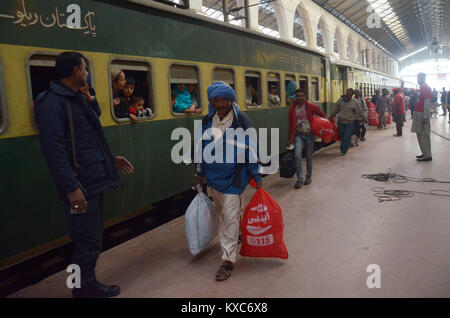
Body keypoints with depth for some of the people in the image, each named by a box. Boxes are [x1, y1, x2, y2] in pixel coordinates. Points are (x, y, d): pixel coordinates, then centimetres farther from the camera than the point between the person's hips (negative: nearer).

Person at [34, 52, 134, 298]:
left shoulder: (78, 99, 17)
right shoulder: (52, 103, -14)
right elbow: (54, 149, -21)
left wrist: (110, 158, 22)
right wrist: (71, 187, -24)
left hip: (95, 181, 10)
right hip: (80, 186, -10)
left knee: (92, 239, 19)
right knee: (88, 241, 0)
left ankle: (89, 285, 34)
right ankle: (85, 289, 20)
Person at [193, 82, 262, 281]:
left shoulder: (241, 120, -10)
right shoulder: (207, 121, 3)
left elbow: (250, 149, -7)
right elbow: (200, 148, 12)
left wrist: (256, 177, -4)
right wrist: (199, 174, 15)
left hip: (233, 177, -5)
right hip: (212, 175, 5)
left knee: (230, 216, -4)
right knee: (222, 212, 20)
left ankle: (228, 260, 5)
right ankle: (235, 235, 47)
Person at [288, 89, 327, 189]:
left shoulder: (311, 107, -5)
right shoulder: (292, 108, 1)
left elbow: (322, 115, 6)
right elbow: (290, 125, 9)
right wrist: (290, 139, 10)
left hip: (309, 135, 0)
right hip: (298, 135, 1)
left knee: (309, 157, 10)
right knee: (297, 155, -17)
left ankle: (308, 177, 27)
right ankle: (299, 178, -9)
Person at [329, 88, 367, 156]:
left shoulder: (354, 102, -3)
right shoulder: (341, 100, 4)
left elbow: (360, 112, 3)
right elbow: (336, 110, 15)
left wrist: (365, 119, 5)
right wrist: (330, 116, 18)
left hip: (349, 123, -2)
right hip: (341, 122, 2)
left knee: (346, 138, -5)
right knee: (341, 136, 7)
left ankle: (343, 151, 5)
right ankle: (343, 149, 25)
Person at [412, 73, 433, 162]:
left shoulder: (426, 88, -12)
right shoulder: (422, 88, 17)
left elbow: (427, 103, -18)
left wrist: (425, 117, -21)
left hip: (422, 115, -10)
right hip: (418, 114, 10)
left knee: (424, 135, -6)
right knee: (420, 135, 13)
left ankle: (428, 156, -2)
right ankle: (425, 153, 20)